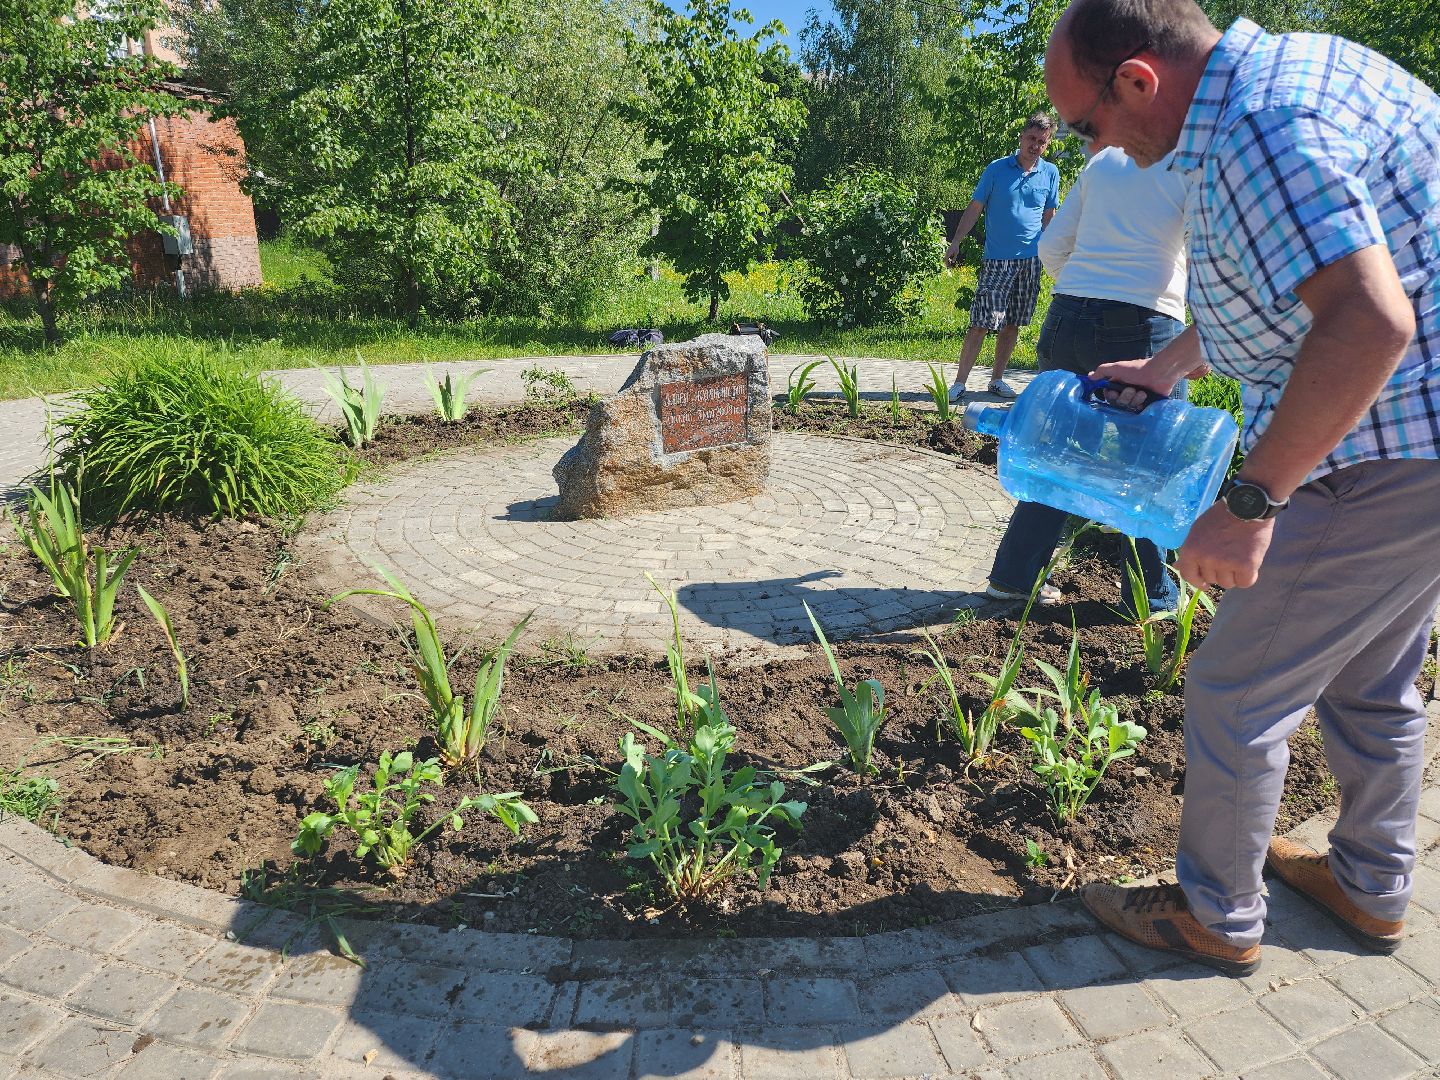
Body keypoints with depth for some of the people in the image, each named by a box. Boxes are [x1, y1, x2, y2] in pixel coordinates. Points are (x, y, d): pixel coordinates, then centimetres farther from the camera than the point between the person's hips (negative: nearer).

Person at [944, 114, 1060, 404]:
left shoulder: (1050, 173, 9)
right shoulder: (996, 169, 0)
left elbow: (1049, 216, 16)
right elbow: (975, 207, 2)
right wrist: (956, 242, -5)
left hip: (1031, 260, 4)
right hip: (996, 259, -3)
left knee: (1012, 324, 8)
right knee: (981, 323, -10)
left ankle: (997, 380, 18)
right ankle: (959, 384, -7)